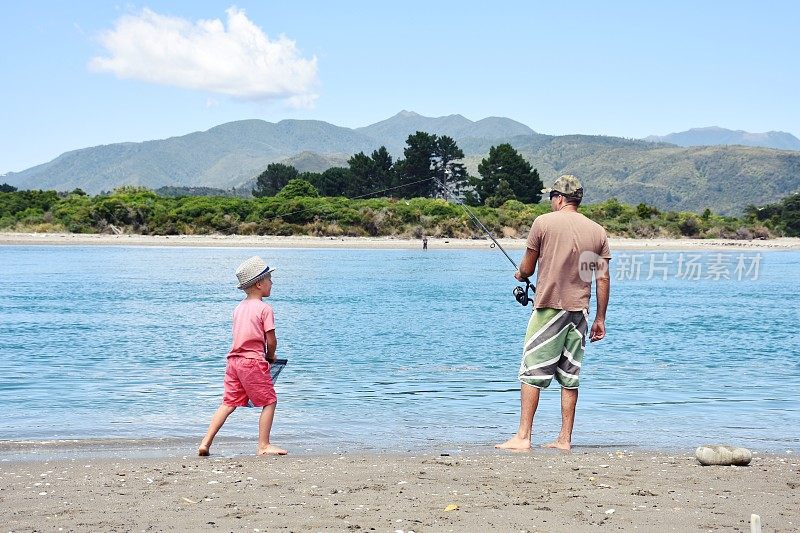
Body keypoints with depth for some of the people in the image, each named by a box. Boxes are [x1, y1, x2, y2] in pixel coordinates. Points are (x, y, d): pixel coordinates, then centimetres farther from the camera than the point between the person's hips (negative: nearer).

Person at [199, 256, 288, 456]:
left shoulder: (239, 307, 14)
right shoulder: (265, 308, -9)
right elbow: (271, 340, -10)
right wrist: (270, 356, 10)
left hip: (234, 360, 7)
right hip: (253, 361, -7)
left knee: (229, 403, 11)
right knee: (269, 401, 6)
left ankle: (205, 444, 5)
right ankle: (263, 446, 5)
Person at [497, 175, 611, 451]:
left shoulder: (544, 223, -4)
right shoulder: (598, 231, 8)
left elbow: (526, 269, 0)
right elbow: (603, 279, 7)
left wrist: (520, 275, 24)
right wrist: (600, 319, 12)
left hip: (548, 308, -4)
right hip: (580, 311, 4)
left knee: (532, 372, -2)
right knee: (570, 376, 9)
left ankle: (523, 437, -6)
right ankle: (565, 439, 10)